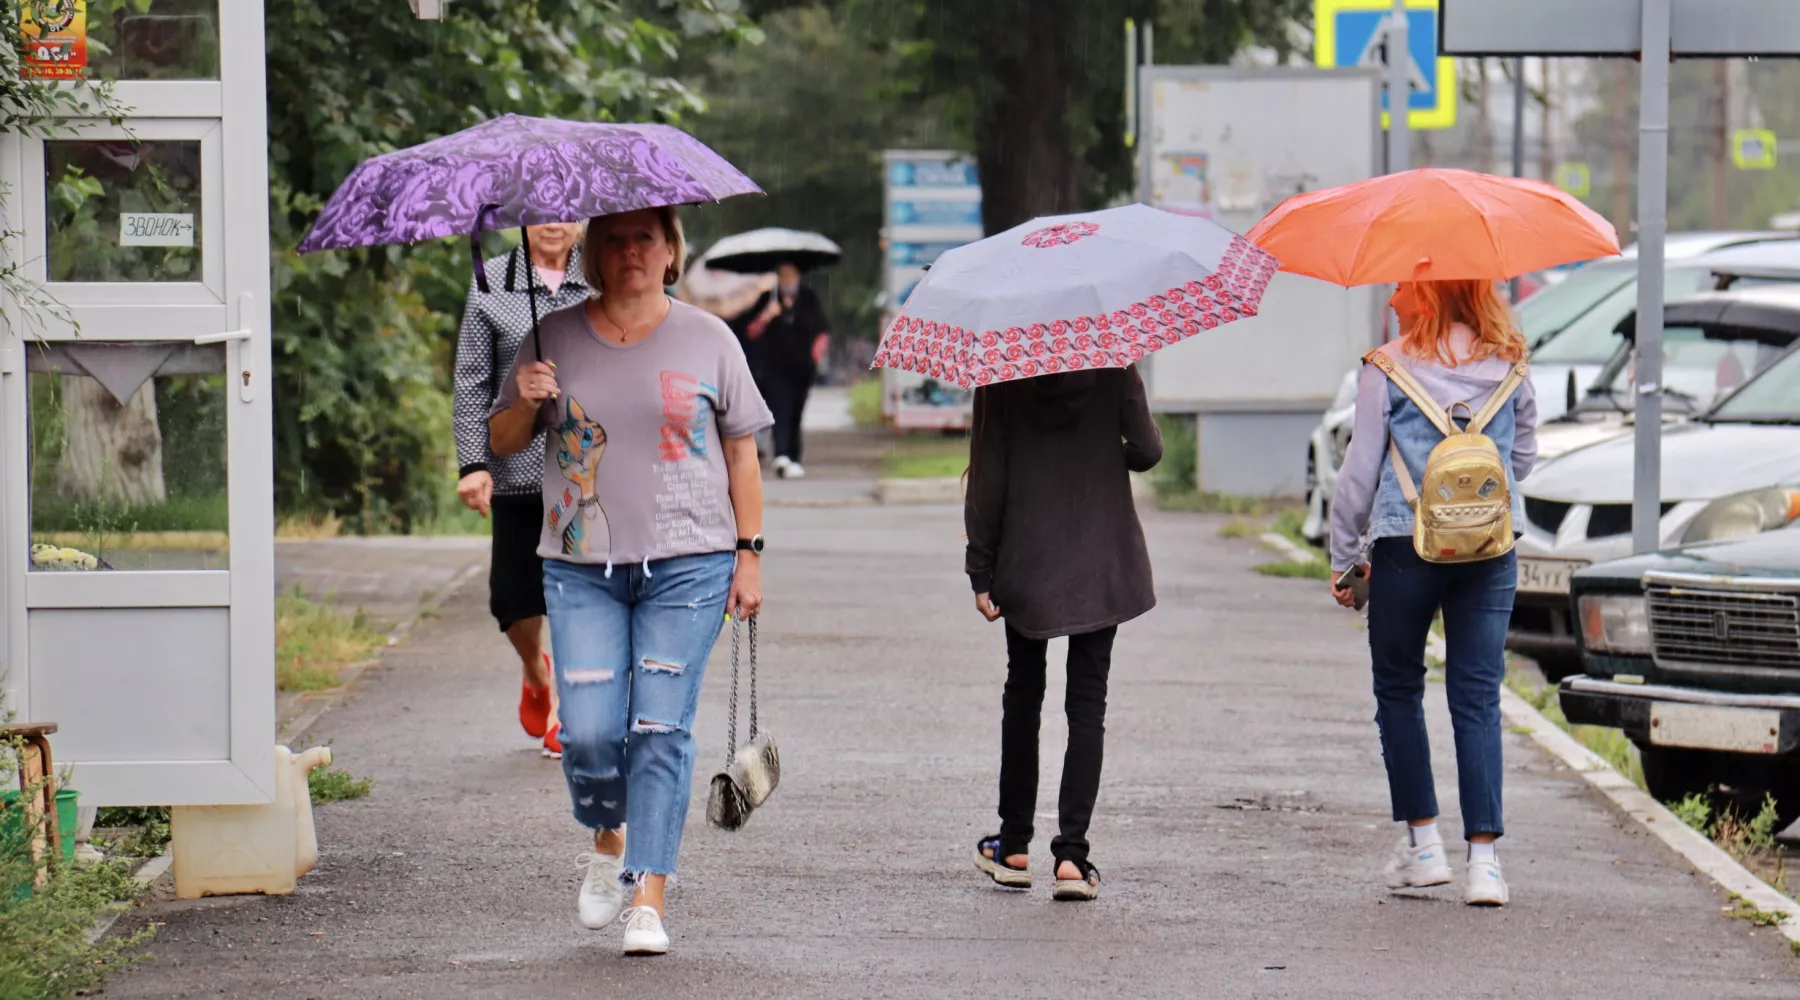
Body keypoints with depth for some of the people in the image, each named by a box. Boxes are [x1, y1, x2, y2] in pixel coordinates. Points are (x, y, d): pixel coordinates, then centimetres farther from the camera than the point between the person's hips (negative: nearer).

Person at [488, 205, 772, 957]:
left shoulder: (706, 340, 5)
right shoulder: (554, 339, 7)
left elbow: (741, 452, 9)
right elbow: (501, 443, 12)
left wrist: (748, 554, 3)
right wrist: (526, 403, -10)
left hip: (687, 564, -1)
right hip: (582, 568, 1)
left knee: (661, 729, -7)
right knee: (588, 732, -7)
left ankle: (648, 898, -5)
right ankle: (607, 841, 24)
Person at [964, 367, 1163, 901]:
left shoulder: (1001, 376, -6)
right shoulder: (1112, 368, -7)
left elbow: (986, 477, -5)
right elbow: (1147, 450, -7)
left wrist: (981, 572, 0)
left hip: (1025, 565, 1)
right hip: (1101, 566, 0)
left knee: (1023, 694, 16)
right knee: (1087, 703, 2)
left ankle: (1014, 847, 22)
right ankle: (1071, 855, -9)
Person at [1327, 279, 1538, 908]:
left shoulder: (1388, 369, -6)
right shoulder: (1508, 366, 5)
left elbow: (1360, 470, -4)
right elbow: (1525, 454, 16)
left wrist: (1344, 556, 5)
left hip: (1406, 545, -3)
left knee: (1398, 690, 13)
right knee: (1478, 698, 3)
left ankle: (1423, 842, 10)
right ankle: (1483, 857, -6)